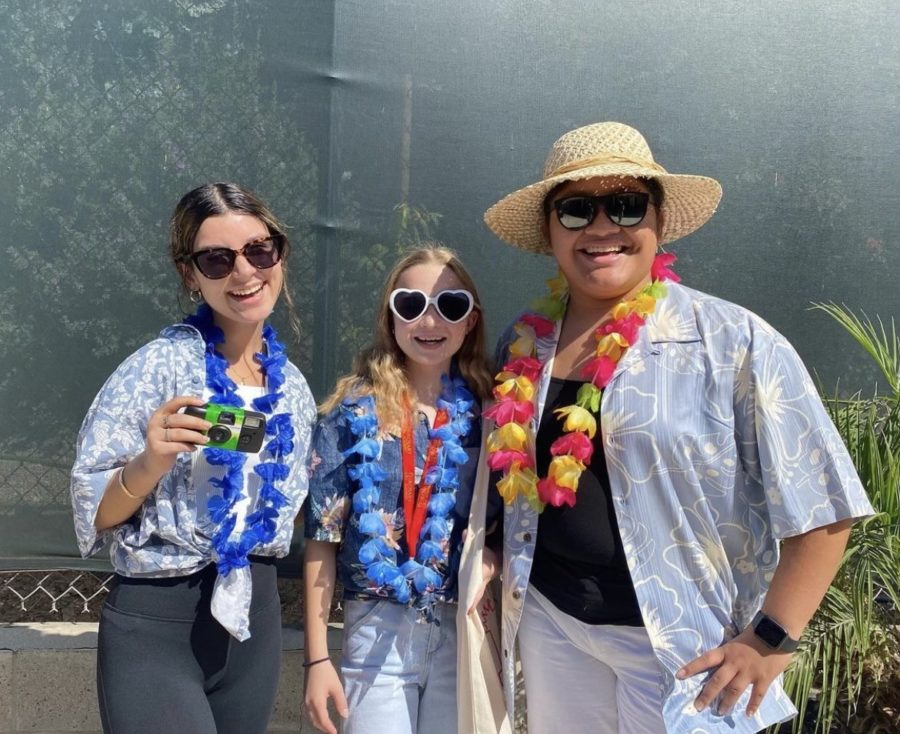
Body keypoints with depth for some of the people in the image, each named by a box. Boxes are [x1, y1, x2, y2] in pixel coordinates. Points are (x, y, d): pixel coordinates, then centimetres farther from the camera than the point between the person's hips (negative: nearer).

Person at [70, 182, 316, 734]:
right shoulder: (159, 367, -12)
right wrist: (150, 465, -28)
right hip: (155, 627, -5)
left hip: (256, 620, 6)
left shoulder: (294, 387, 4)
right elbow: (93, 513, -11)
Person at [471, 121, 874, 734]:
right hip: (549, 620, 5)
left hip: (684, 645, -4)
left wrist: (771, 638, -13)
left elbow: (821, 506, -11)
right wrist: (498, 575, 5)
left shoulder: (733, 342, -12)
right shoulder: (524, 343, 2)